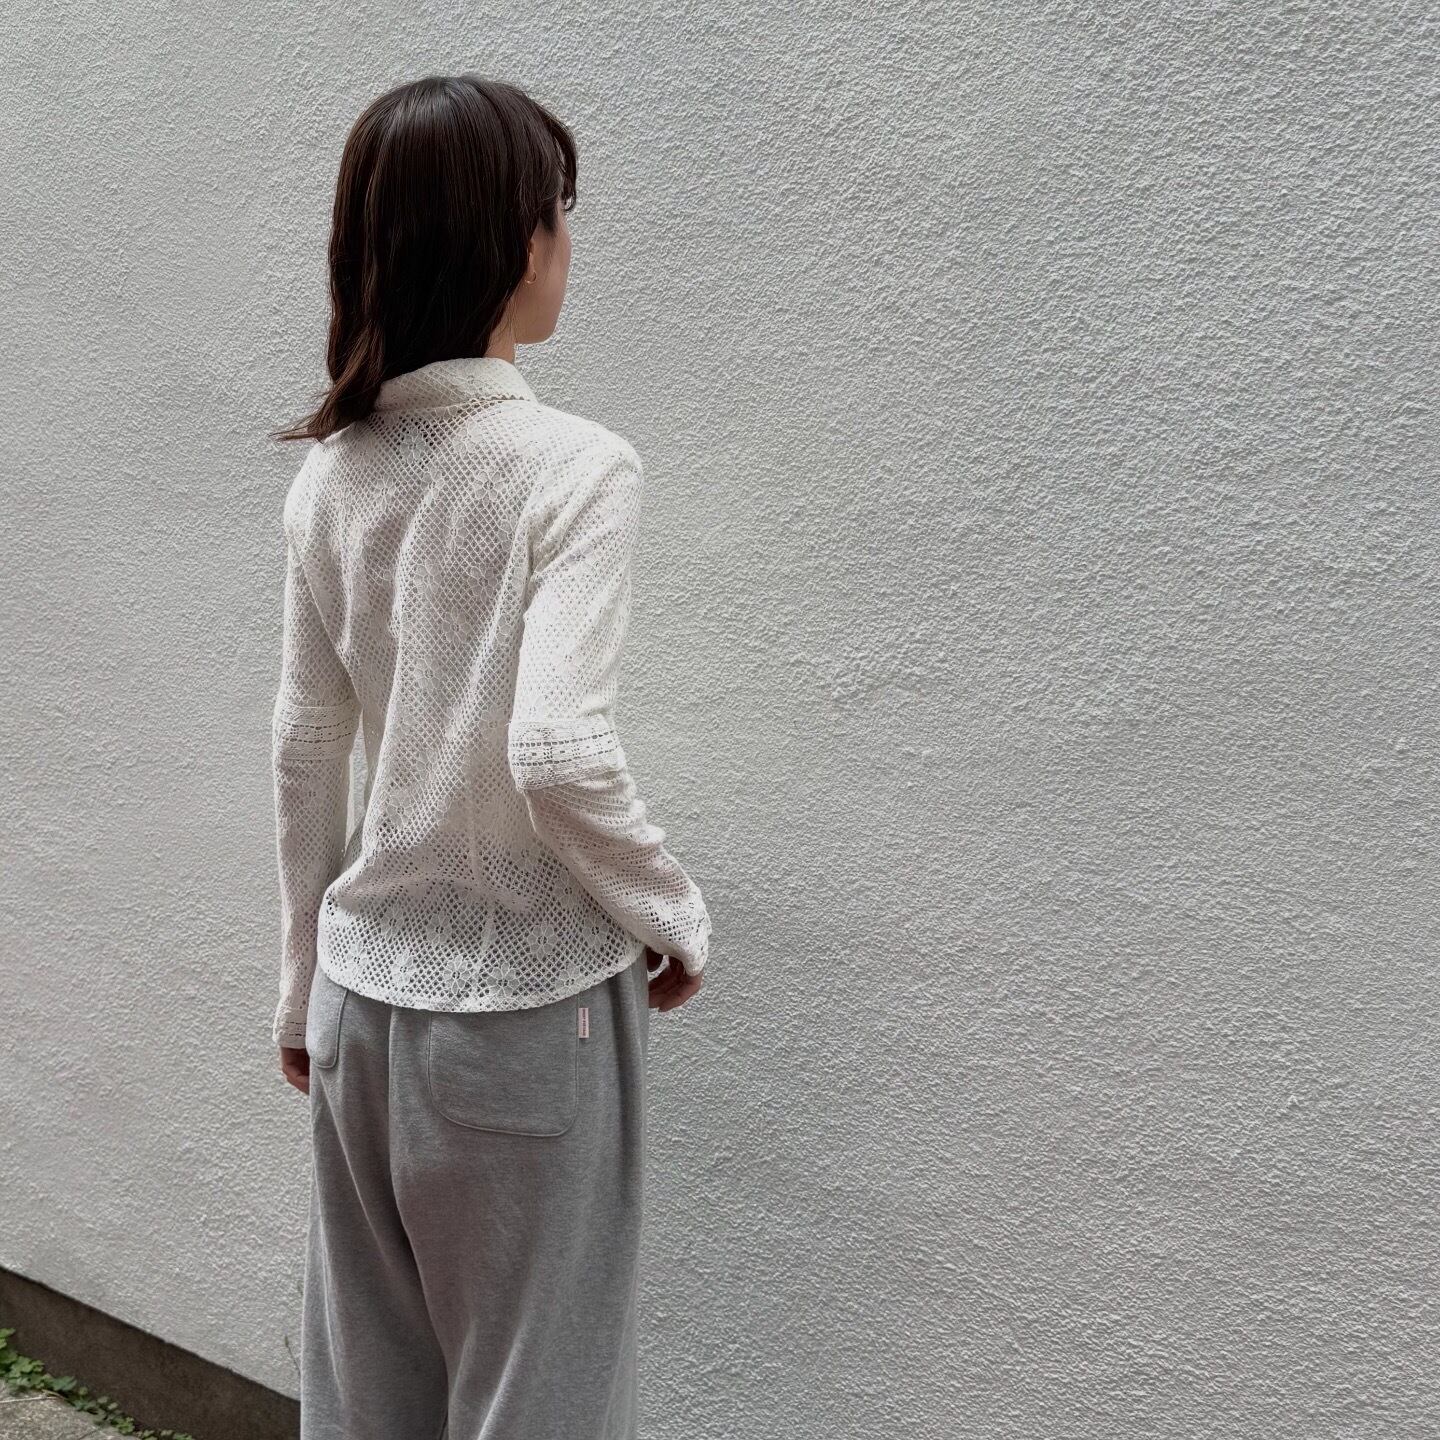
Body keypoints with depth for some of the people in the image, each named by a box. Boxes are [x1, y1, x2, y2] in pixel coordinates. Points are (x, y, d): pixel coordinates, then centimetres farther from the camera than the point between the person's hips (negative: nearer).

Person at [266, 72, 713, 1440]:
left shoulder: (332, 474, 1)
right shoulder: (574, 465, -17)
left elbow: (304, 751, 6)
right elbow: (558, 754, -26)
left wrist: (304, 984, 16)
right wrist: (672, 916, -8)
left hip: (362, 992, 6)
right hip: (527, 1002, -6)